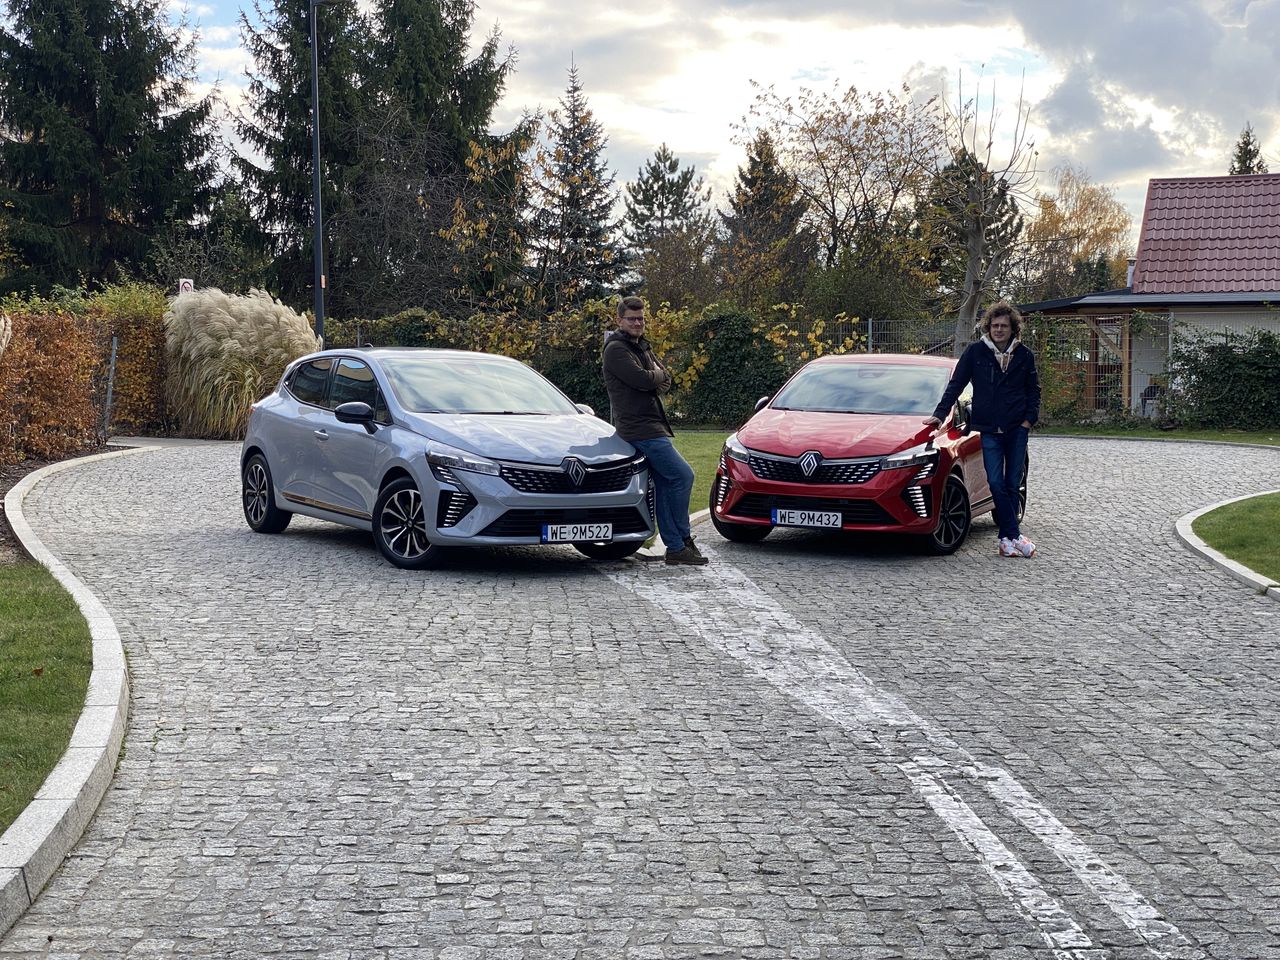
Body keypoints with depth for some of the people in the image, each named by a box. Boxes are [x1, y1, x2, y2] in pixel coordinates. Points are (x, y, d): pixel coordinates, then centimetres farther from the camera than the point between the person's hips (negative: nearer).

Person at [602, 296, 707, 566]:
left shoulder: (642, 347, 21)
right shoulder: (616, 349, -9)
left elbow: (665, 381, 15)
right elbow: (642, 379, -20)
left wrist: (653, 377, -6)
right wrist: (656, 374, 1)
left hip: (653, 425, 10)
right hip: (639, 427, -10)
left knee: (665, 485, 8)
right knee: (683, 475, -12)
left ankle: (676, 547, 10)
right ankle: (682, 540, -3)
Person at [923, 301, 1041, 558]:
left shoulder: (1024, 355, 5)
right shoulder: (976, 352, 0)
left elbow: (1033, 390, 13)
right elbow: (956, 384, 4)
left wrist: (1029, 420, 1)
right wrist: (940, 413, -2)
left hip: (1016, 430, 1)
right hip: (988, 430, -1)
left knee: (1013, 484, 4)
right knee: (996, 483, -9)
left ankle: (1006, 539, 12)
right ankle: (1014, 536, -5)